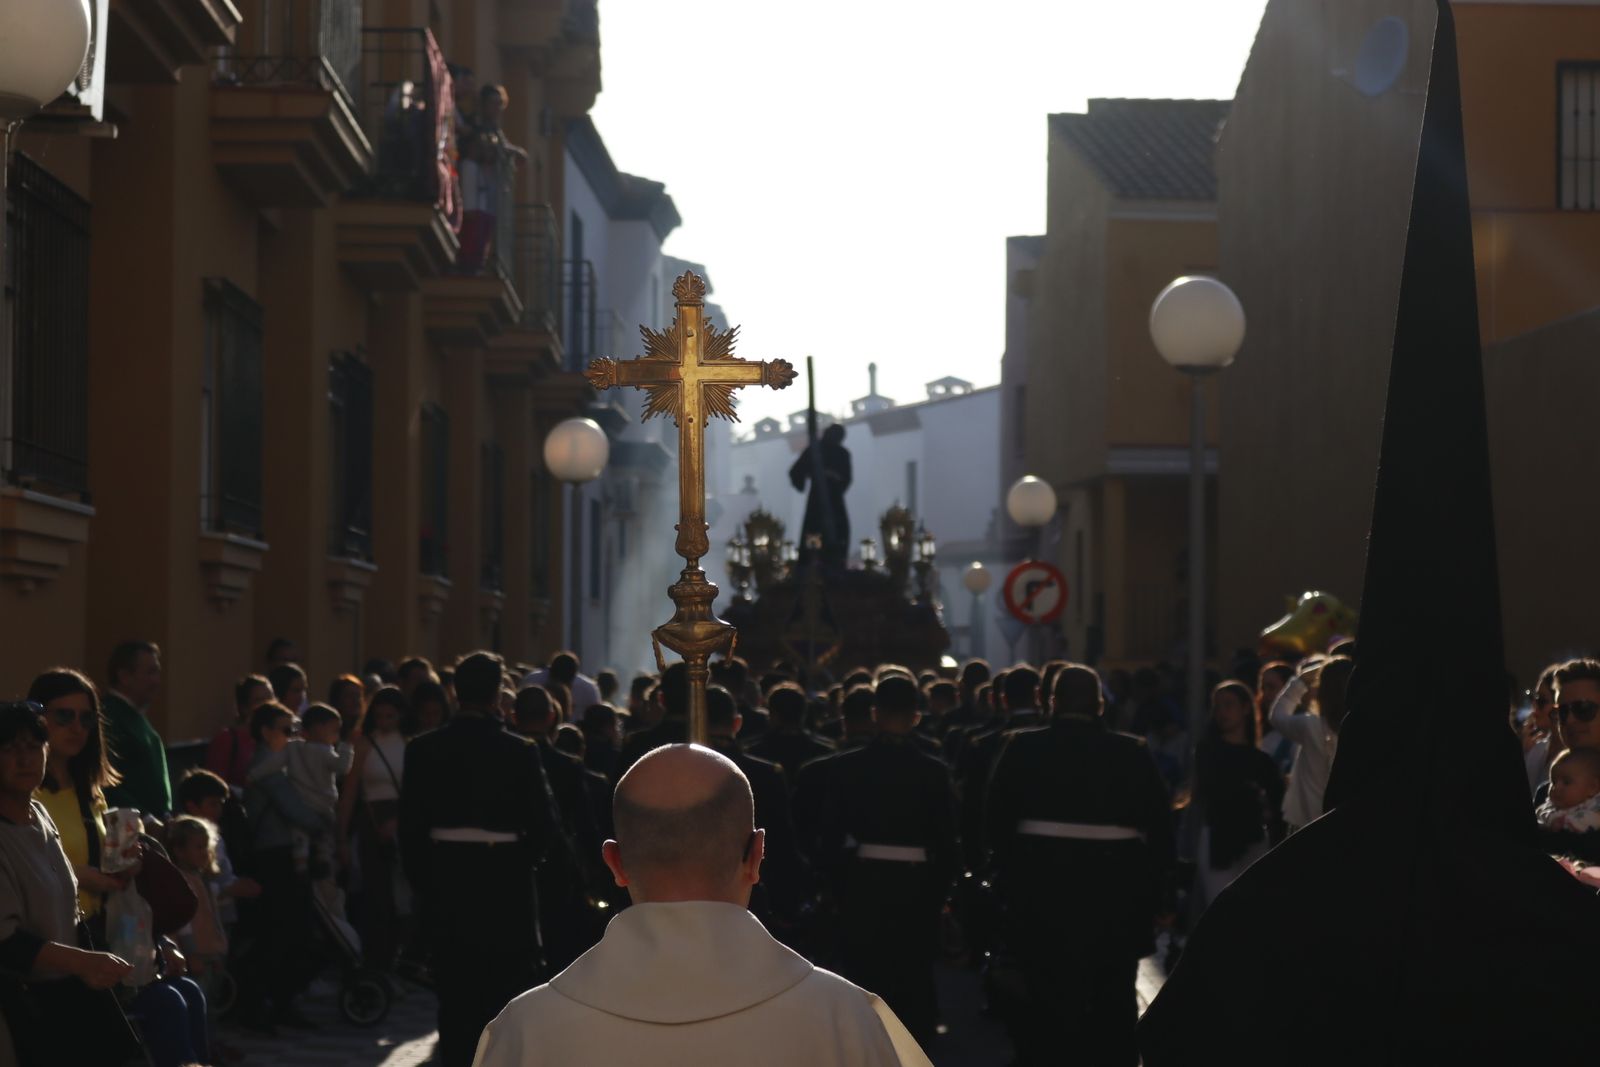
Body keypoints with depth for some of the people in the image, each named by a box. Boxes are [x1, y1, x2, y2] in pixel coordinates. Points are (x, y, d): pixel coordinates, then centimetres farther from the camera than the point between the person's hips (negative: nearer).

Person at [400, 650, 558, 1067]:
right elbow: (544, 825, -9)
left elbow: (410, 826, -3)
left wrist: (422, 881, 7)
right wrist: (517, 863, 8)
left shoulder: (423, 750, -3)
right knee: (506, 997, 8)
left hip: (445, 882, 2)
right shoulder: (520, 751, -8)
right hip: (506, 886, -2)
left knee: (456, 997, 8)